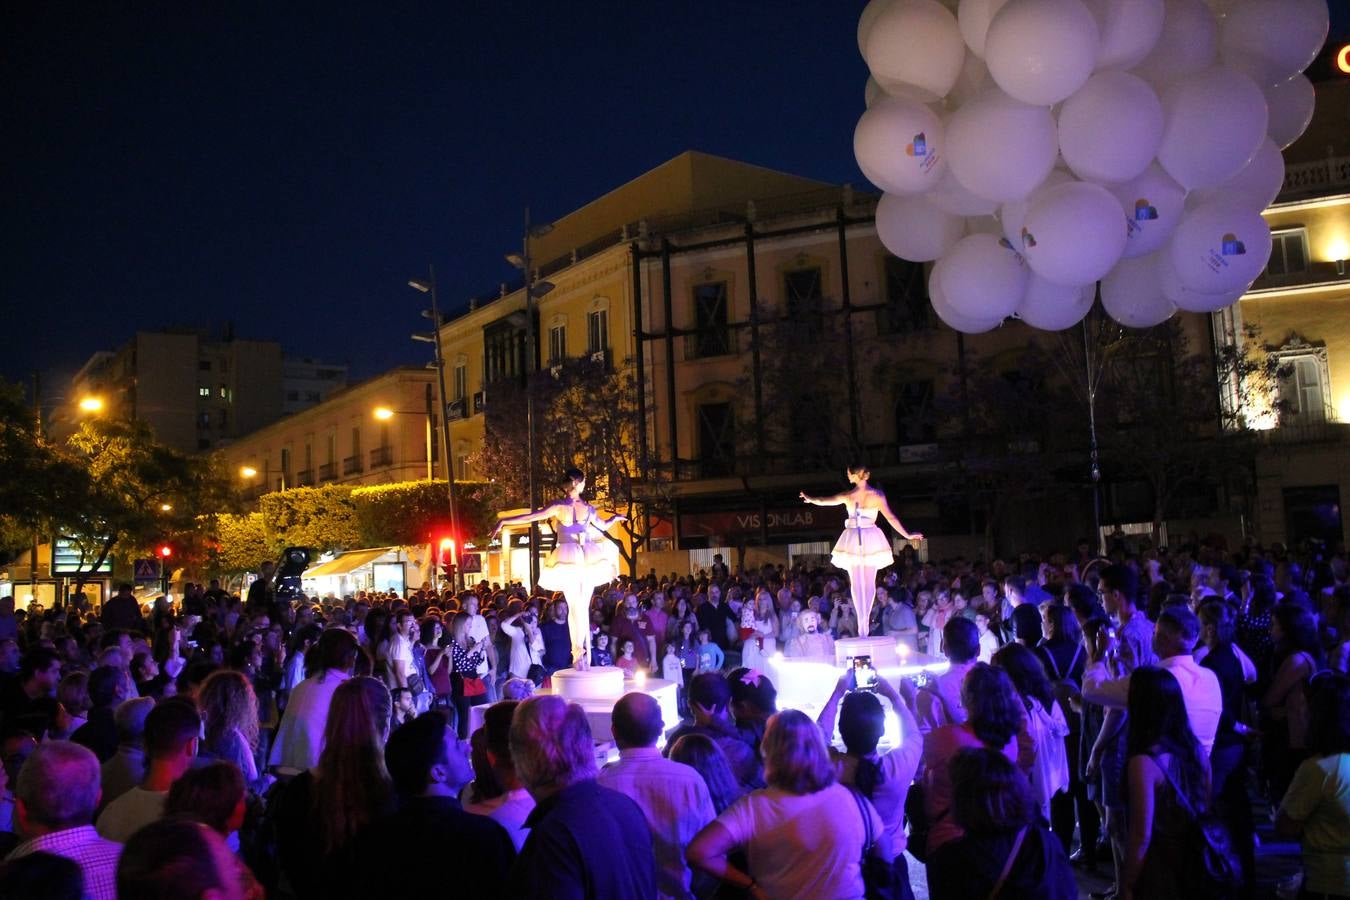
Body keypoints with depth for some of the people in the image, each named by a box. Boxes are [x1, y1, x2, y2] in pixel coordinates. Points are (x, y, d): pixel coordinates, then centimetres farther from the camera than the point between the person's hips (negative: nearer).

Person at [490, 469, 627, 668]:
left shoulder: (558, 506, -6)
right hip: (588, 559, 2)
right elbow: (604, 526, 22)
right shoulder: (588, 508, 4)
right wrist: (616, 517, 44)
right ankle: (586, 655, 13)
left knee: (575, 607, 2)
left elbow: (530, 517, -8)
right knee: (584, 608, 10)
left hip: (568, 560, -2)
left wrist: (503, 521, -1)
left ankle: (579, 654, -4)